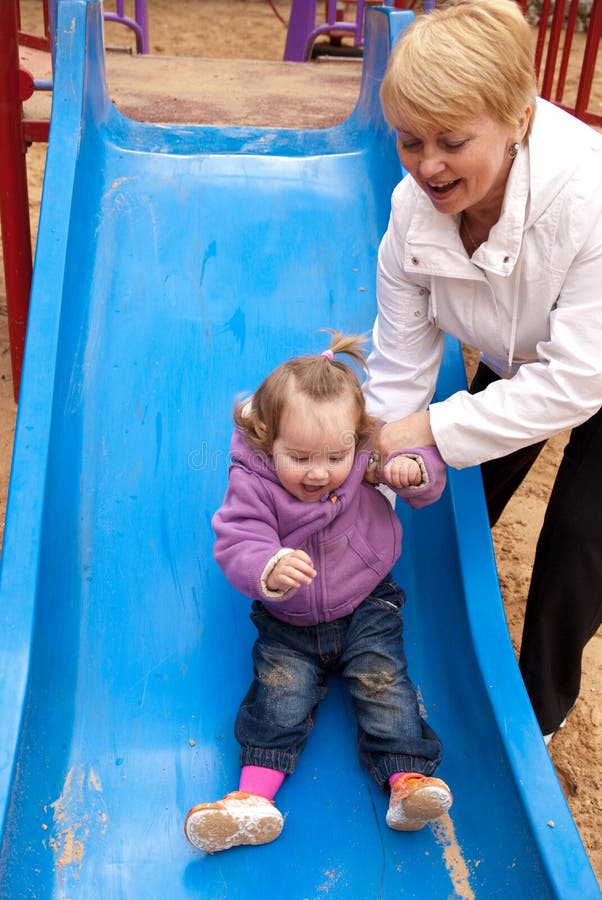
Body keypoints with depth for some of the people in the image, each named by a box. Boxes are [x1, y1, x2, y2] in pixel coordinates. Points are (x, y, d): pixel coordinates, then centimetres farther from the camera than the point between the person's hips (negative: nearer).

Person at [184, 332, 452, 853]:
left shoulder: (369, 462, -12)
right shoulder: (252, 485, -19)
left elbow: (428, 483, -3)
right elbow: (237, 544, -27)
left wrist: (415, 469, -29)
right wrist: (270, 570, -51)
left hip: (367, 607, 1)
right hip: (289, 624, -1)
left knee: (381, 678, -13)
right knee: (281, 688, -14)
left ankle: (409, 776, -9)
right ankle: (256, 795, -14)